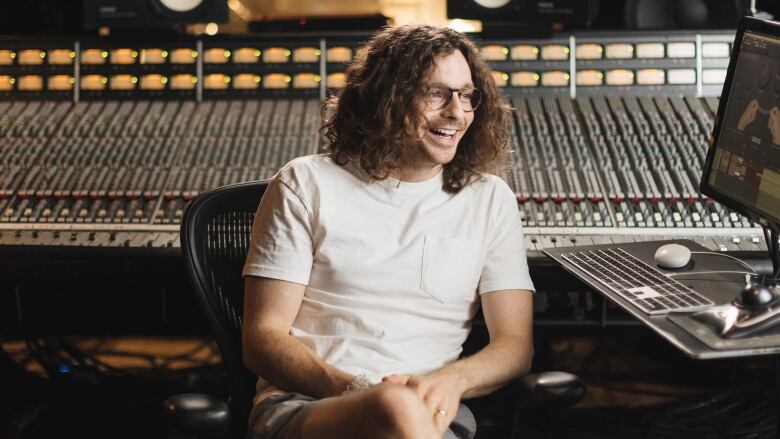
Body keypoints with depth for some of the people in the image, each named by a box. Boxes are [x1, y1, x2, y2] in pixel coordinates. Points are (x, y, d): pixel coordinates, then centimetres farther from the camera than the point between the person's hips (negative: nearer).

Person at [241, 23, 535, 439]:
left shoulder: (490, 199, 14)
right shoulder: (306, 185, 7)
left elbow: (515, 343, 8)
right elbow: (263, 339, 2)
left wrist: (453, 380, -15)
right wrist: (350, 390, -17)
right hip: (303, 404, -1)